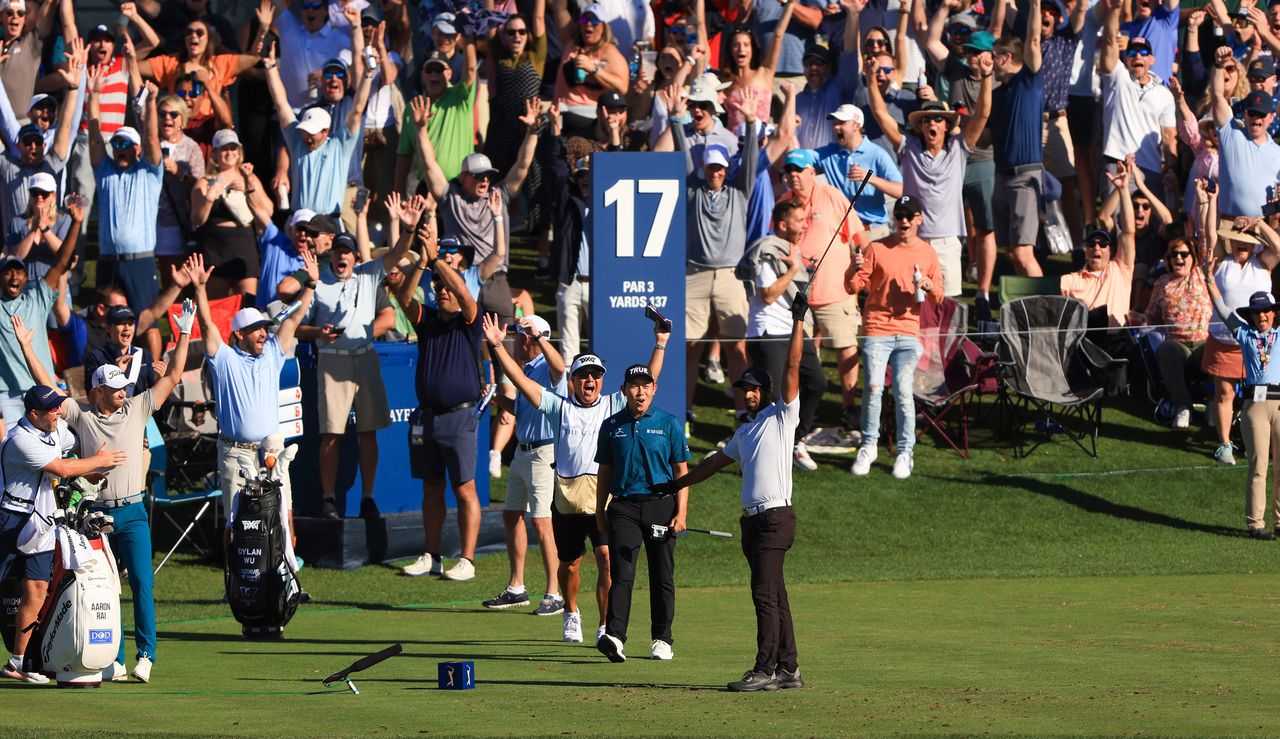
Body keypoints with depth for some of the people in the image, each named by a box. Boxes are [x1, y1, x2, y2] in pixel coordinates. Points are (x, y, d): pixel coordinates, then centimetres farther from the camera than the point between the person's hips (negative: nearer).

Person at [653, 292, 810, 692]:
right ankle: (788, 669, 10)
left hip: (775, 517, -8)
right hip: (753, 519, 8)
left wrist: (798, 321, -14)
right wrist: (674, 485, 36)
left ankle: (766, 670, -13)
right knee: (773, 596, 8)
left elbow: (792, 368, -9)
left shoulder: (782, 416, 0)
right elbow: (715, 463, 32)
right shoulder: (745, 432, 22)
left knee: (765, 594, -12)